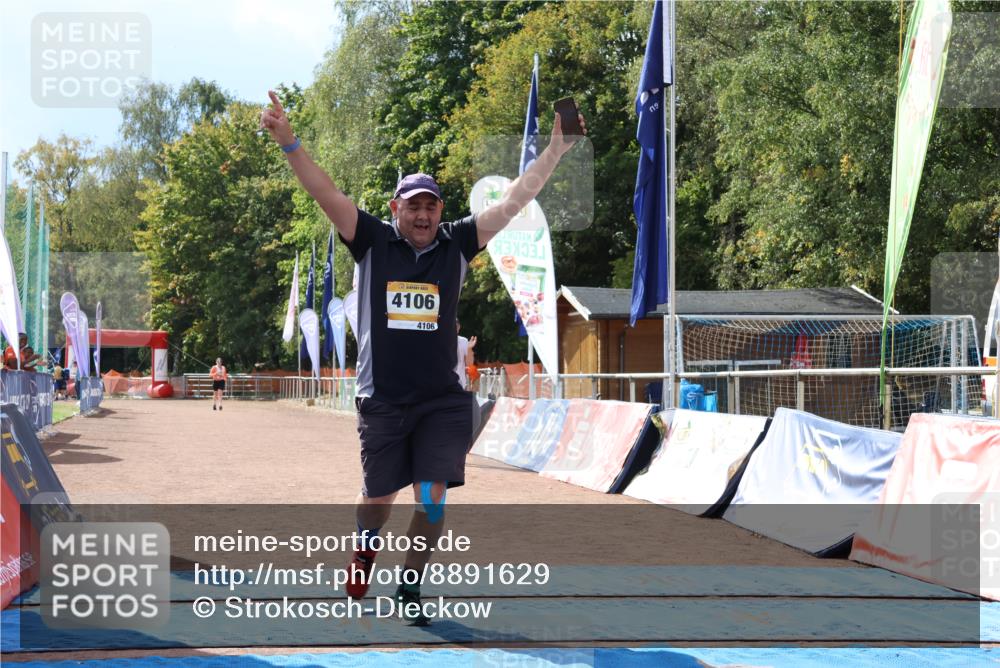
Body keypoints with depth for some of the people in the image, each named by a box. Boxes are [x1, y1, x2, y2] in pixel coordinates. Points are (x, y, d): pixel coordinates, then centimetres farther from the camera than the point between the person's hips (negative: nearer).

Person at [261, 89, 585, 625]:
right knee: (378, 499, 10)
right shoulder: (372, 242, -1)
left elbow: (514, 201, 2)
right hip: (381, 399, -1)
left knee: (431, 501, -5)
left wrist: (555, 151, -2)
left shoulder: (456, 244, 3)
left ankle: (408, 589, 15)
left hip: (441, 400, 1)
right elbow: (325, 193, -11)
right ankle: (365, 547, 43)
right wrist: (288, 144, -22)